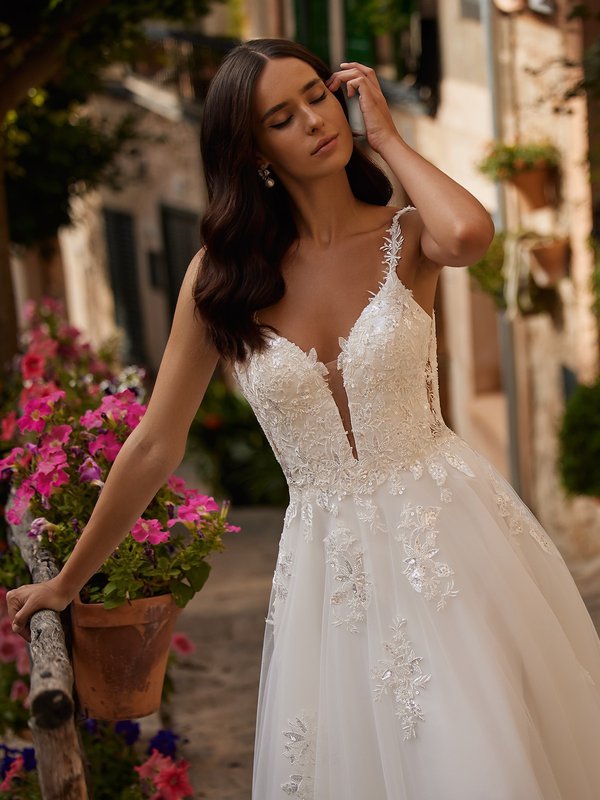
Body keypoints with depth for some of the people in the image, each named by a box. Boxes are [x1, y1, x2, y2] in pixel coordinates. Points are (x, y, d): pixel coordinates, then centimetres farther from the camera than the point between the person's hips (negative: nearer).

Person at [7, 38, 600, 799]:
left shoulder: (406, 238, -4)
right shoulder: (221, 274, -3)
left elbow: (470, 233, -31)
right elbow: (154, 445, 2)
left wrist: (386, 135, -13)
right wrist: (67, 582, 7)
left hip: (447, 535, -1)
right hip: (330, 560, 1)